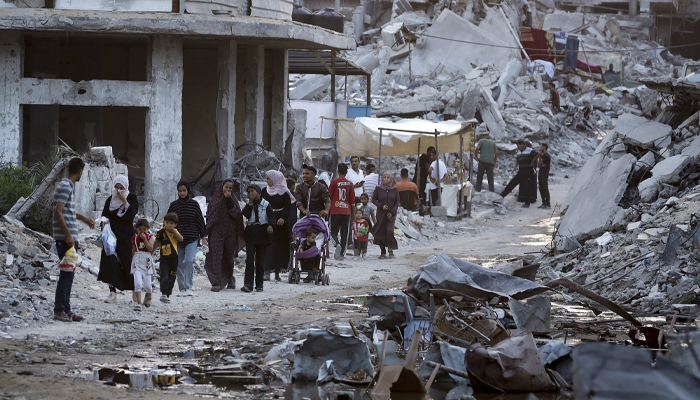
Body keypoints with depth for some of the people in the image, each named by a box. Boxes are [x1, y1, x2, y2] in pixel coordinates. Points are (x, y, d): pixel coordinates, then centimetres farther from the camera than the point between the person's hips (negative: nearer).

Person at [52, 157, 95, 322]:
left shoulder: (68, 186, 17)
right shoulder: (65, 187, -13)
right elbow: (58, 212, -21)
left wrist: (84, 218, 44)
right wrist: (68, 235, -23)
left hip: (69, 238, 10)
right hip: (65, 238, -10)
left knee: (69, 274, 11)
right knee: (66, 273, -9)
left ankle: (66, 309, 15)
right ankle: (59, 310, -7)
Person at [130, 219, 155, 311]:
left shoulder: (149, 237, 2)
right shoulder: (134, 238, 6)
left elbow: (151, 249, -12)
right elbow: (133, 251, 14)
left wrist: (144, 239, -16)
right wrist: (133, 261, 12)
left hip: (147, 262, 0)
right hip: (137, 262, 0)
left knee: (147, 285, 4)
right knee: (138, 283, -16)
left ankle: (148, 297, 38)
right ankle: (138, 303, -16)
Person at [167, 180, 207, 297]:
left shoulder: (194, 204, 2)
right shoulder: (174, 205, 3)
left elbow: (200, 221, 7)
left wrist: (203, 237, 6)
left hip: (192, 238, -2)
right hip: (178, 238, 2)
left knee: (189, 261, -17)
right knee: (180, 264, 2)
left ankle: (188, 287, -11)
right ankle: (182, 288, 10)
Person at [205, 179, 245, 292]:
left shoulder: (233, 199, 6)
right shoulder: (215, 199, 7)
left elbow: (236, 214, -9)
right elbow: (209, 215, 7)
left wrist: (229, 200, -14)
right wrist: (207, 231, 1)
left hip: (230, 232, 1)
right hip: (216, 231, -1)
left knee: (229, 257, 10)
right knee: (216, 257, -11)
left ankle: (229, 279, 32)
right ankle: (216, 283, -15)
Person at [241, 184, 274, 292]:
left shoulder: (265, 204, 4)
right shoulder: (249, 204, 12)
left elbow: (271, 216, -5)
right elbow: (246, 214, -5)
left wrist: (270, 225, -24)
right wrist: (250, 202, -6)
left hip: (262, 232, -1)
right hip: (250, 232, 1)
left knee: (260, 260, 3)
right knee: (249, 259, -9)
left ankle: (259, 285, 11)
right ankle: (248, 284, -13)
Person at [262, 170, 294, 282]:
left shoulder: (284, 192, -3)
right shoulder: (265, 191, 8)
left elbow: (288, 207, -7)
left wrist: (283, 218, -23)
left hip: (280, 222, -2)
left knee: (279, 247, 2)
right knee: (267, 247, -8)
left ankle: (277, 272, 9)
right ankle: (267, 272, -12)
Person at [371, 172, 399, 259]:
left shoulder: (394, 189, 2)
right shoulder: (378, 188, 1)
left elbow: (397, 202, 5)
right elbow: (373, 199, 4)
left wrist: (392, 212, -8)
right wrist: (381, 206, -12)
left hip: (391, 214, -1)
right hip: (381, 213, 1)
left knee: (390, 231, -17)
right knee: (381, 232, -2)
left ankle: (390, 249, 3)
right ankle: (383, 252, 6)